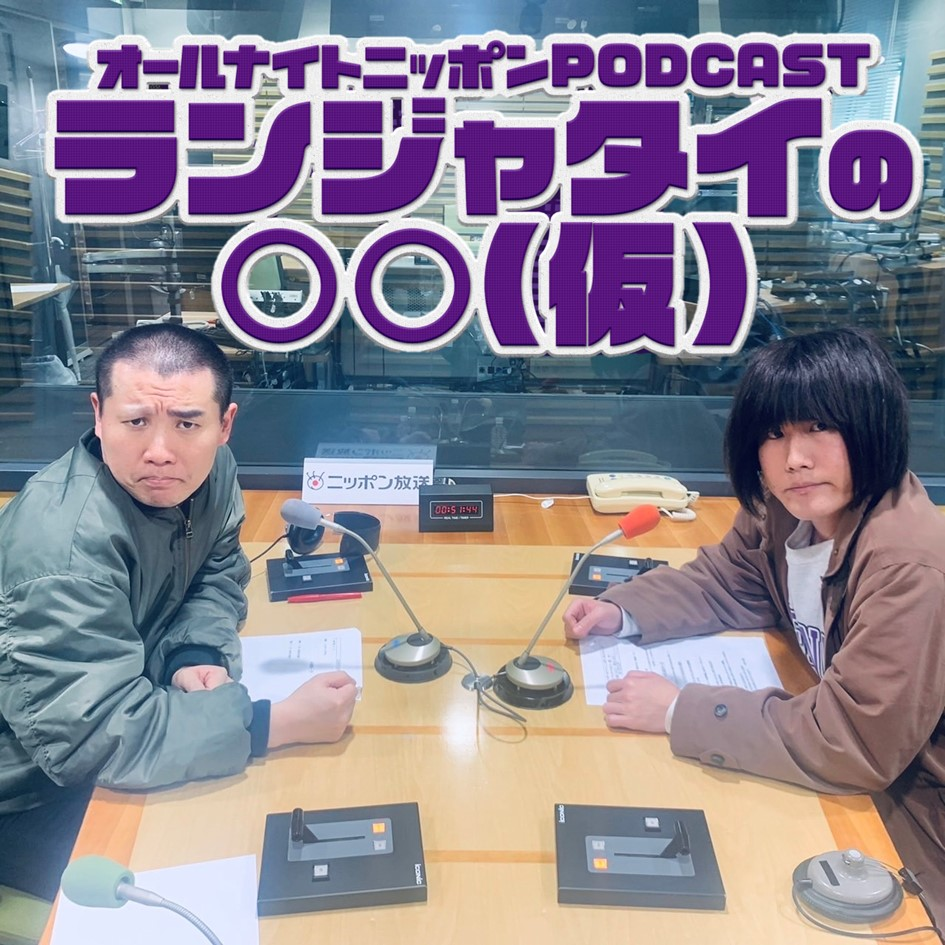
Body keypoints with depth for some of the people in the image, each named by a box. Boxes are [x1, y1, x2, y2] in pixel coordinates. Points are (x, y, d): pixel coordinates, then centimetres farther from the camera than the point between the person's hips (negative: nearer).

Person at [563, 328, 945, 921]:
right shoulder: (788, 511, -8)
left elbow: (852, 742, -30)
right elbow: (724, 583, 7)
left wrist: (679, 712, -25)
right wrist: (623, 613, -10)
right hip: (853, 782, 7)